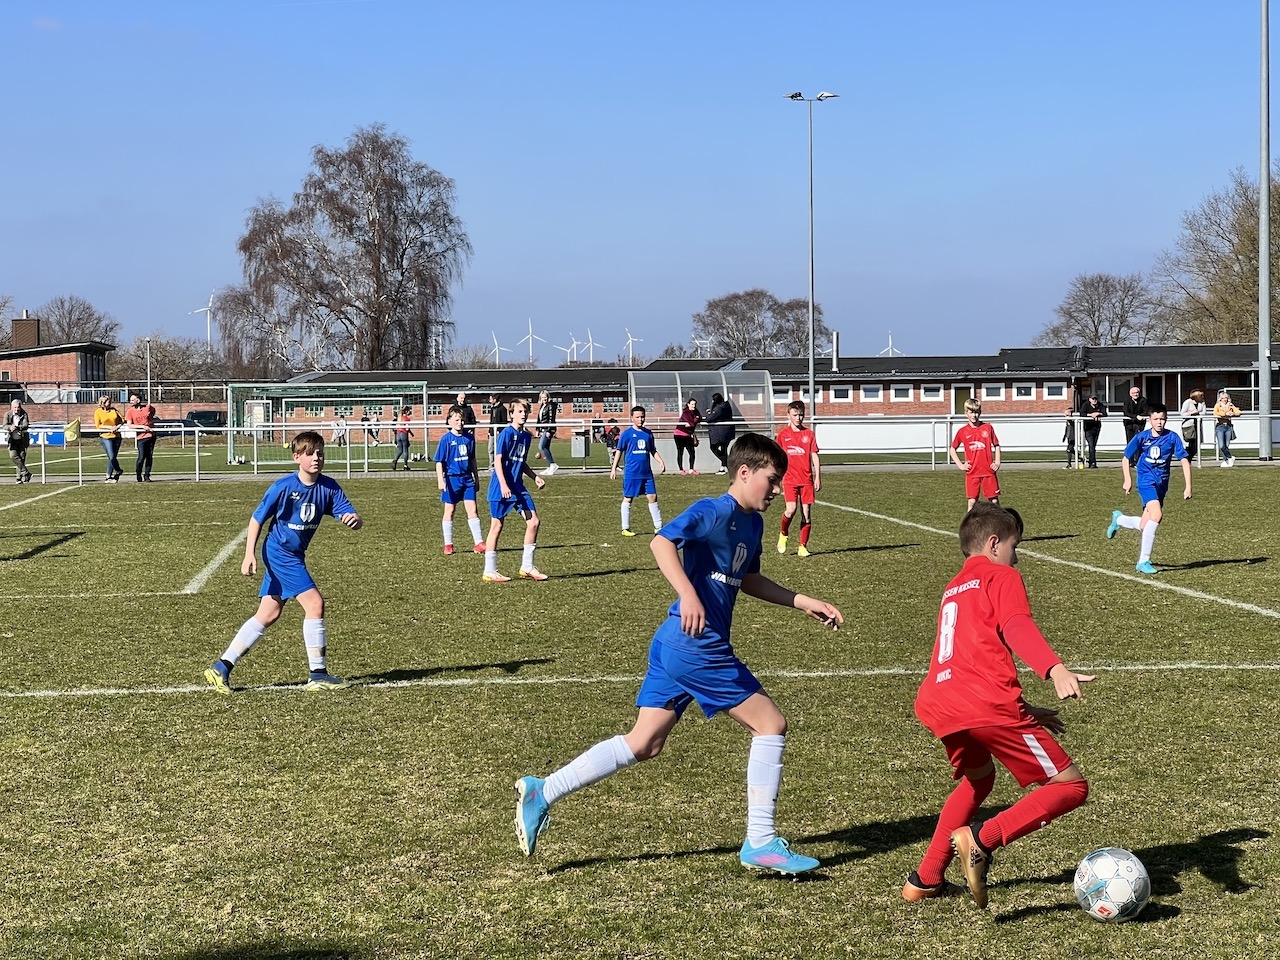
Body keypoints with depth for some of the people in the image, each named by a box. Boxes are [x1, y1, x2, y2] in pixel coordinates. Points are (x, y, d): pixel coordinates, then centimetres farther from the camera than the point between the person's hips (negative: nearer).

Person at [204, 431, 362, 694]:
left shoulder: (328, 487, -4)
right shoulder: (283, 487, -16)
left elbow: (350, 516, -9)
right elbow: (257, 519, -8)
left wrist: (353, 519, -34)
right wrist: (250, 554, -15)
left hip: (293, 556, 7)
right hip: (280, 554, -7)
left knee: (268, 615, 10)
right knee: (314, 603, -13)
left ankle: (222, 668, 16)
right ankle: (318, 674, -5)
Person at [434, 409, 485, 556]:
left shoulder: (469, 438, 6)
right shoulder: (446, 439, -7)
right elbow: (439, 462, -7)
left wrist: (476, 478, 18)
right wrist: (440, 480, -15)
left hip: (467, 478, 3)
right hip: (452, 478, -3)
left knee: (472, 510, 0)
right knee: (449, 511, 5)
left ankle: (479, 543, 3)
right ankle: (448, 545, 13)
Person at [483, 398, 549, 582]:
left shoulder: (526, 436, 12)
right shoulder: (507, 434, -12)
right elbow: (498, 460, -16)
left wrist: (535, 477, 10)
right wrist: (503, 485, -23)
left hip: (518, 487, 8)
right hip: (501, 488, -8)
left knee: (533, 521, 0)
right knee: (497, 527, -2)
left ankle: (527, 567, 11)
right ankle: (489, 572, 5)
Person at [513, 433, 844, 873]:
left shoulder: (751, 523, 15)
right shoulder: (715, 512, -14)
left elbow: (749, 580, 29)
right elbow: (662, 542, -28)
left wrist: (804, 602, 26)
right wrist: (688, 595, -40)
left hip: (675, 647, 10)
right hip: (698, 645, -10)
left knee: (642, 745, 10)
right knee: (771, 724, -1)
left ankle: (543, 792, 11)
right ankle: (760, 843, 5)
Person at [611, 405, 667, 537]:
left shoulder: (648, 433, 8)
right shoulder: (627, 433, -4)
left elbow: (653, 451, 17)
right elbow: (619, 451, 0)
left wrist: (661, 461, 2)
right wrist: (614, 468, -5)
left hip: (647, 472, 4)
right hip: (631, 473, -4)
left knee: (653, 497, 2)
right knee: (628, 498, 3)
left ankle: (658, 527, 8)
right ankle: (625, 528, 11)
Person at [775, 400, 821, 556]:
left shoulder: (809, 434, 6)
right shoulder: (782, 434, 4)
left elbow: (814, 457, 6)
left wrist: (818, 478, -1)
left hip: (807, 480, 2)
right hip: (790, 479, -2)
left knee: (807, 513, 0)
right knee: (791, 510, -18)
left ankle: (803, 547, 8)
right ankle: (783, 535, 9)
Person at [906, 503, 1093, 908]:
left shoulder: (953, 589, 32)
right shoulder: (1001, 577, 8)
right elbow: (1017, 627, -14)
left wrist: (1024, 711, 44)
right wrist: (1056, 669, -31)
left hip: (934, 703, 8)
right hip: (986, 704, -8)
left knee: (977, 778, 35)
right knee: (1071, 786, -2)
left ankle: (926, 879, 30)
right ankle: (982, 839, -20)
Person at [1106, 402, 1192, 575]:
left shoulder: (1172, 437, -5)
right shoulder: (1142, 437, -6)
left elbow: (1184, 461, -5)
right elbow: (1126, 458, 8)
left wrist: (1188, 487, -12)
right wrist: (1127, 480, 1)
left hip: (1162, 484, 3)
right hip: (1146, 481, -3)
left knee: (1145, 526, 7)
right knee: (1156, 515, -27)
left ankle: (1118, 519, 42)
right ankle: (1143, 561, -20)